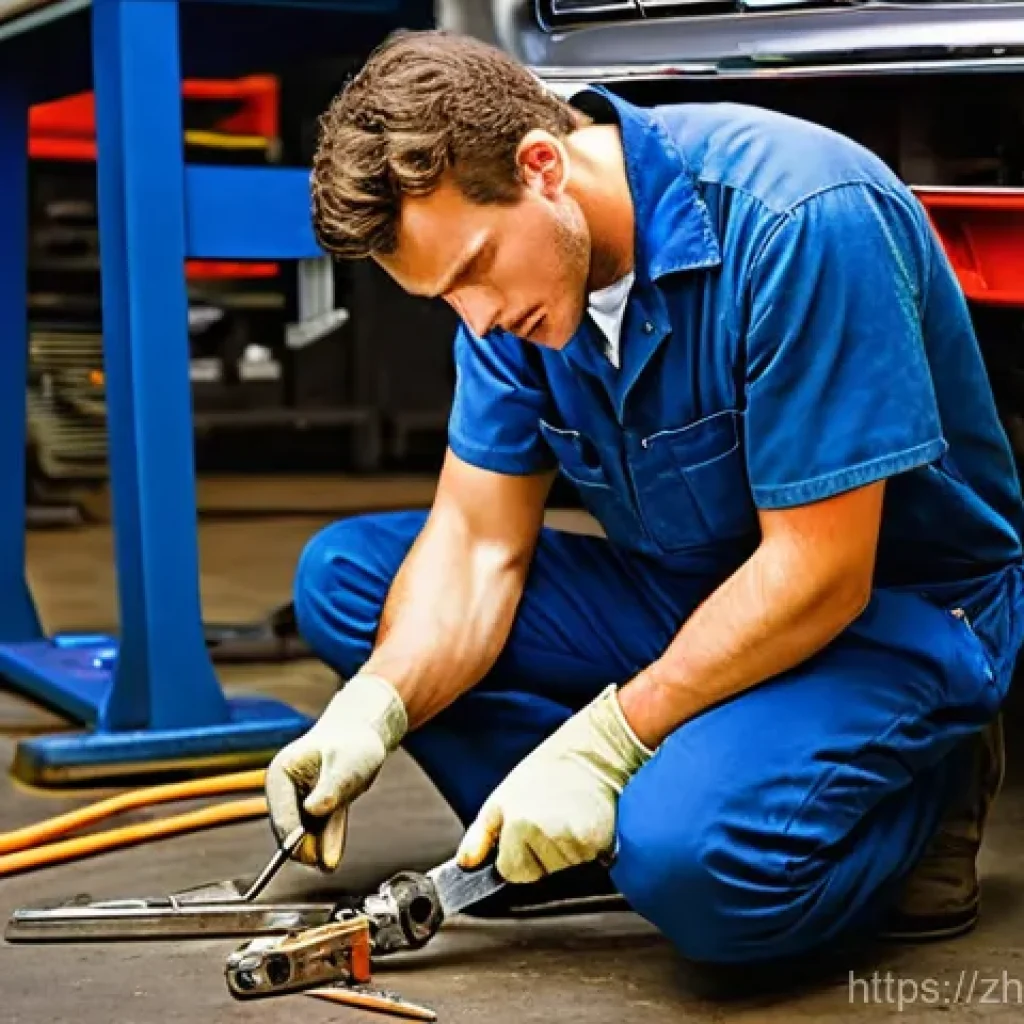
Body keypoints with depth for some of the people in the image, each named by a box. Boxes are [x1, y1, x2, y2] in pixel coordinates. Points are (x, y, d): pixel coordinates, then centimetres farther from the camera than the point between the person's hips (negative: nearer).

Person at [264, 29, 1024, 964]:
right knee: (342, 578, -4)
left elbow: (818, 574, -26)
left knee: (692, 861, -35)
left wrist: (604, 741, -25)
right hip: (689, 593, 7)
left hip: (893, 606, -7)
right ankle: (606, 829, -9)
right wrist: (374, 707, -20)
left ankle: (920, 802, -4)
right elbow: (478, 537, -3)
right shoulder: (517, 269, -5)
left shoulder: (799, 219, -28)